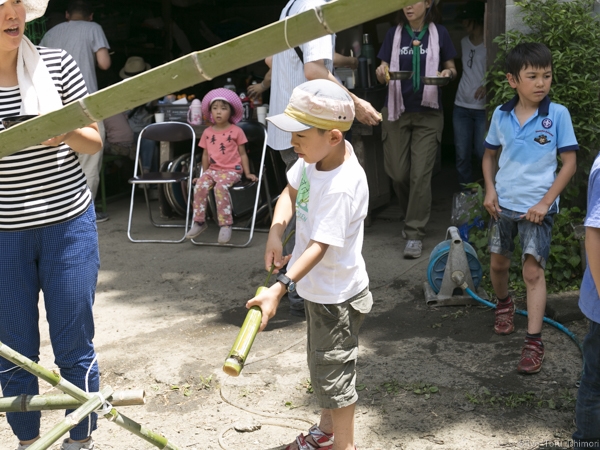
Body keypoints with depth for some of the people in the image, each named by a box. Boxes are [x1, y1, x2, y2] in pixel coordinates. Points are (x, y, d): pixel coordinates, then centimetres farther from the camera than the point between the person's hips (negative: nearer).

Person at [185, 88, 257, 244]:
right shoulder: (207, 132, 11)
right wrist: (204, 173, 17)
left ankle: (225, 224, -29)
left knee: (221, 186, -34)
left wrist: (248, 173, 0)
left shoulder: (236, 131, 1)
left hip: (231, 170, -4)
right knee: (200, 185, -26)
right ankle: (199, 222, -14)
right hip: (212, 169, 4)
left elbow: (242, 153, 5)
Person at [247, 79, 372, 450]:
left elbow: (321, 246, -35)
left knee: (334, 373, 5)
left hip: (336, 296, -10)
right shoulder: (316, 156, -7)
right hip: (318, 288, 10)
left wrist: (280, 288, -43)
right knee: (321, 364, 26)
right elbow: (291, 192, 6)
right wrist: (276, 232, -11)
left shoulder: (341, 187, -33)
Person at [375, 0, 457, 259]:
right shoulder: (394, 34, 6)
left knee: (420, 174, -8)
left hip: (428, 113, -2)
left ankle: (415, 234, -3)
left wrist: (448, 73, -14)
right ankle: (412, 218, 29)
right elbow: (384, 73, 6)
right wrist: (381, 72, -17)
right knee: (398, 174, 3)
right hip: (397, 111, 2)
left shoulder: (439, 34, 2)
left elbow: (452, 69, 9)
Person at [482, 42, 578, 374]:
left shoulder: (558, 114, -11)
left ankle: (534, 343, -2)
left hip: (537, 207, -4)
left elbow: (569, 163, -8)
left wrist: (545, 202, -14)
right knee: (498, 264, 17)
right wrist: (490, 190, -2)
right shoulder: (501, 115, -2)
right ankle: (504, 305, 47)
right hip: (503, 204, 4)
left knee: (533, 271, -7)